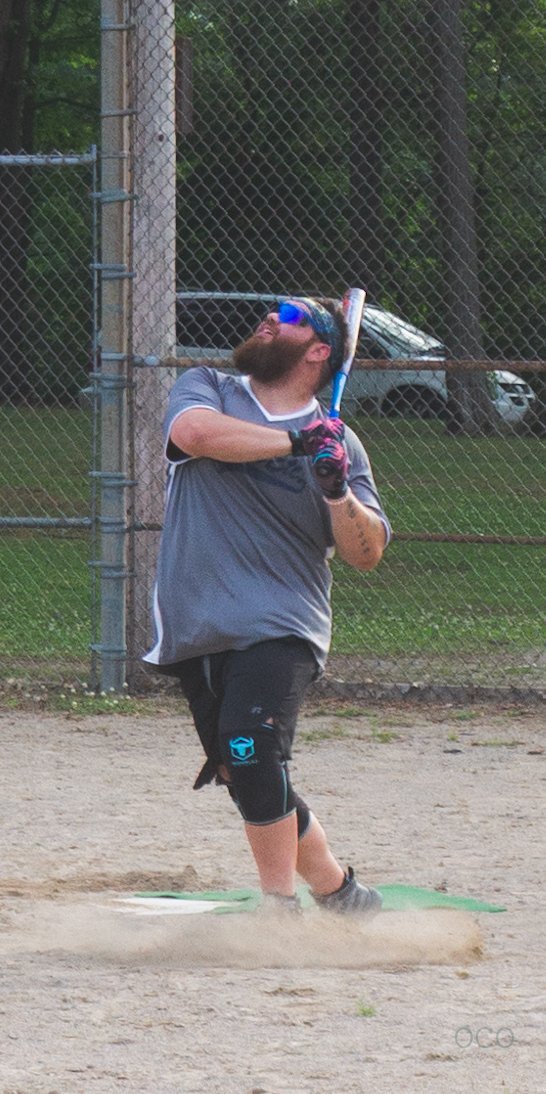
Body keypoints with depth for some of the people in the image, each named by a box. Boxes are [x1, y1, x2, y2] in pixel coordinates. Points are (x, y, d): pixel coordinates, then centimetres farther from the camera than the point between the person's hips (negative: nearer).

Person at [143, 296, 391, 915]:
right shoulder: (206, 390, 9)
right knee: (249, 784, 9)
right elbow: (193, 431, -16)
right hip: (196, 630, 3)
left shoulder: (337, 443, 6)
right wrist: (295, 443, -16)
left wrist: (337, 490, -17)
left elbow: (366, 555, 0)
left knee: (251, 754, -26)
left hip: (279, 630, -3)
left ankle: (282, 913, -20)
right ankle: (339, 896, 25)